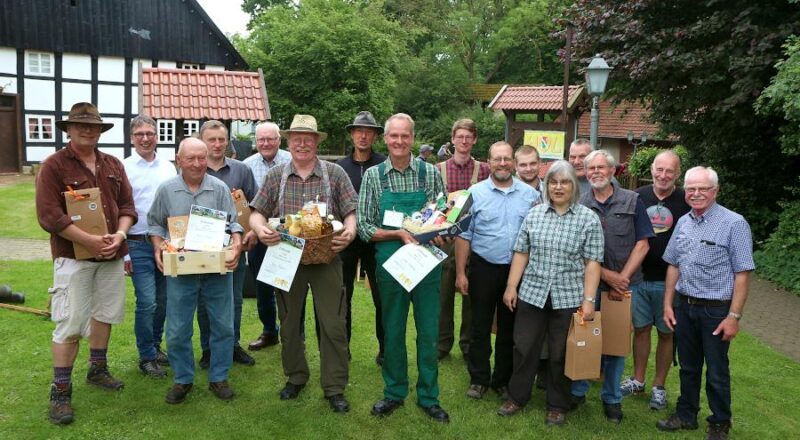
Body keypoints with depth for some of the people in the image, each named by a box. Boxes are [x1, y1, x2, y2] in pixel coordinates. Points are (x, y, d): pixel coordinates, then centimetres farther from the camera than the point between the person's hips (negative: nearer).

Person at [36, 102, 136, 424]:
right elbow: (49, 216, -15)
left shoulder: (113, 165, 9)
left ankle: (97, 370, 34)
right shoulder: (54, 166, -7)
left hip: (111, 255, 6)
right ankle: (60, 391, 8)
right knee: (69, 323, -4)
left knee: (104, 314, 16)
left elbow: (127, 206, 9)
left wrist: (119, 235, -10)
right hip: (73, 256, -5)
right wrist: (90, 241, -20)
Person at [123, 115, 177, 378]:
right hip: (139, 245, -4)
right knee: (147, 302, -5)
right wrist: (123, 253, -6)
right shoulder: (123, 168, -4)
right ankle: (147, 356, 11)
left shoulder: (168, 167, 8)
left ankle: (155, 346, 30)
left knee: (163, 300, 12)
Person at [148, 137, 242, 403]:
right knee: (177, 331, 7)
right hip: (180, 271, 0)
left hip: (217, 269, 0)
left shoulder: (220, 189, 1)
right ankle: (183, 380, 25)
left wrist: (236, 244, -18)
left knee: (223, 326, 7)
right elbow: (155, 224, 11)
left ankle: (218, 378, 24)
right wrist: (158, 249, -4)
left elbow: (233, 223, 0)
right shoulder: (166, 190, 2)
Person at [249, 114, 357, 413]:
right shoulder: (275, 176, 6)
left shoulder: (335, 173, 1)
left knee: (333, 325, -1)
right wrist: (260, 228, -16)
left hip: (326, 258, -2)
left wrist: (349, 232, -22)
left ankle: (334, 388, 13)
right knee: (289, 323, 14)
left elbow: (351, 212, -2)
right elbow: (257, 213, 6)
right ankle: (295, 377, 33)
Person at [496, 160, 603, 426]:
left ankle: (558, 406, 26)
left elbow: (592, 262, -4)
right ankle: (517, 397, 28)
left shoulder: (589, 219, -2)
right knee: (524, 347, 10)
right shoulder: (534, 214, 5)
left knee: (561, 354, 9)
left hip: (568, 298, -2)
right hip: (531, 294, 2)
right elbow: (521, 253, 7)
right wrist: (511, 286, 3)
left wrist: (589, 299, -10)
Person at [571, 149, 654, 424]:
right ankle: (577, 391, 24)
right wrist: (607, 275, -11)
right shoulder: (579, 205, 1)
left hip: (624, 285, 0)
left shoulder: (632, 202, 0)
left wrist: (622, 279, -10)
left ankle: (612, 398, 24)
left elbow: (642, 244, -3)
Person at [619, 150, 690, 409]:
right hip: (638, 277, 2)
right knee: (640, 328, 13)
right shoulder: (638, 197, 1)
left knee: (666, 333, 9)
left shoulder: (685, 202, -6)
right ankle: (637, 380, 28)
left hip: (669, 280, -2)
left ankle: (659, 386, 24)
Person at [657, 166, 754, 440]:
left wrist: (734, 316, -15)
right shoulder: (683, 222, 6)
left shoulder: (734, 223, -12)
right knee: (688, 367, 17)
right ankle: (686, 415, 33)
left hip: (716, 309, -5)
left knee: (717, 372, 9)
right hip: (684, 306, 5)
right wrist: (668, 304, 9)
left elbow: (742, 274, -13)